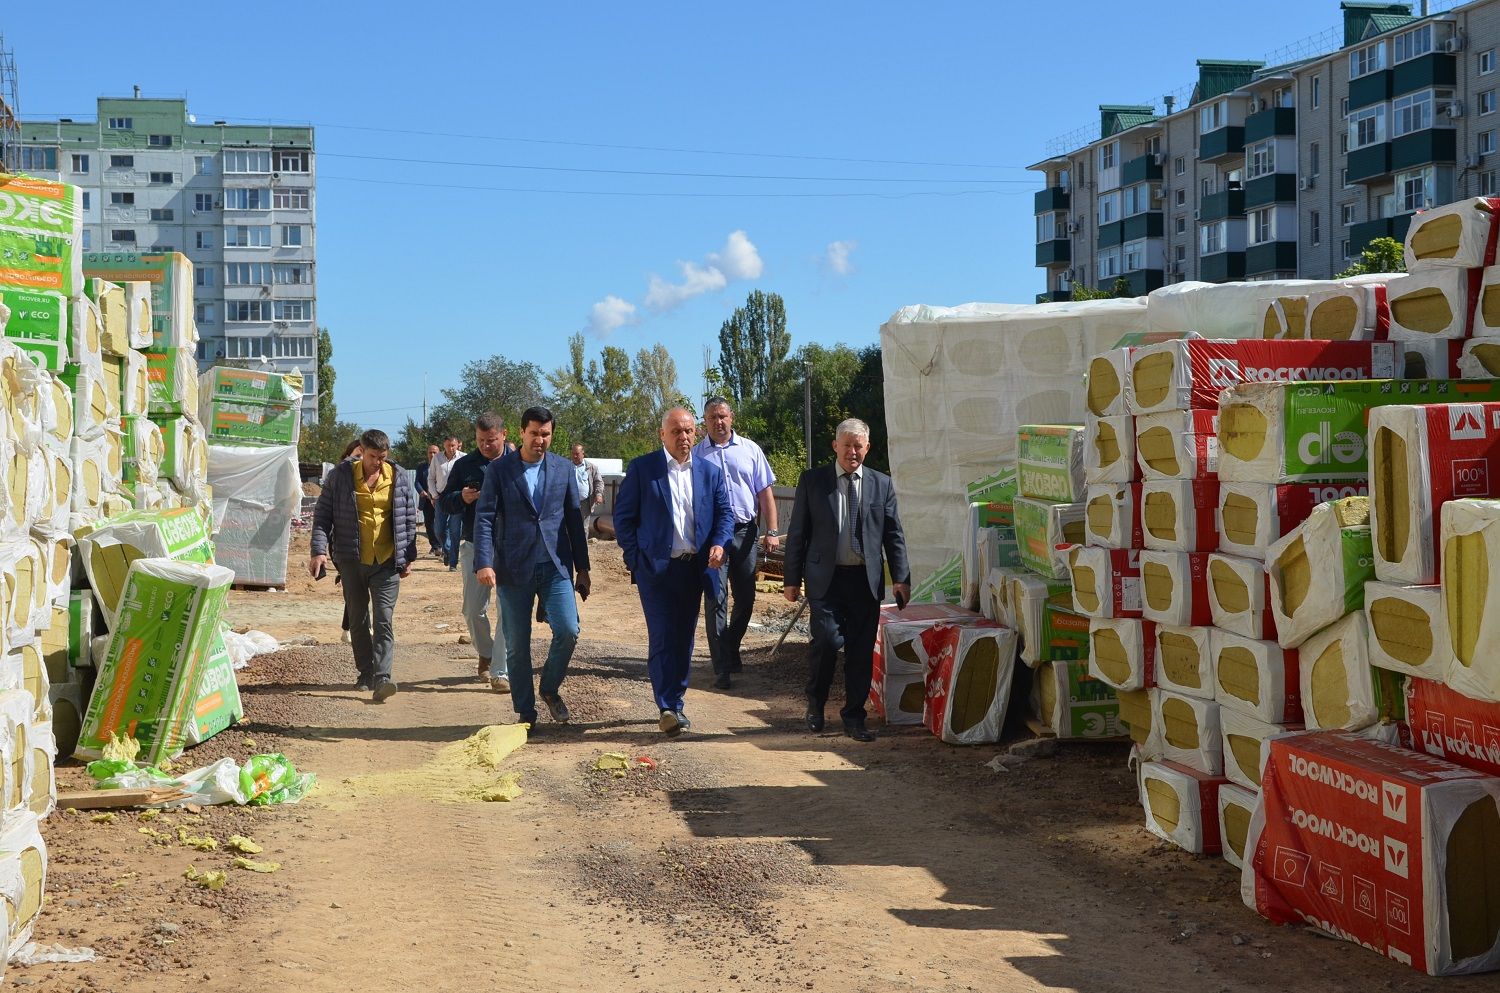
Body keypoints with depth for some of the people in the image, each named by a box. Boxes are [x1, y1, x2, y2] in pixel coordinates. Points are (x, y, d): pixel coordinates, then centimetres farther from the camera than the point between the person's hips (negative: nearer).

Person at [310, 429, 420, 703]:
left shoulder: (399, 477, 3)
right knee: (358, 619, 10)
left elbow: (409, 519, 9)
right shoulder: (341, 475, -1)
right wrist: (320, 549, -9)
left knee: (384, 619, -10)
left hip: (387, 561, -1)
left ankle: (382, 678, -17)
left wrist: (408, 557, 7)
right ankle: (366, 673, 22)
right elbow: (322, 514, 2)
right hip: (352, 559, 1)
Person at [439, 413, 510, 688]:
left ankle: (501, 671, -2)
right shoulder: (464, 465, 7)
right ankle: (485, 654, 32)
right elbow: (444, 503, 10)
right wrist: (461, 498, -12)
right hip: (474, 546, 2)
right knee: (473, 609, 7)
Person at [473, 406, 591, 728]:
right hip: (514, 568, -1)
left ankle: (550, 688, 14)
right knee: (517, 644, 3)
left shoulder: (564, 469, 8)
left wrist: (582, 568, 10)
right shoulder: (498, 470, 0)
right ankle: (525, 712, 16)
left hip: (555, 566, 1)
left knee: (568, 630, -12)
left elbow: (574, 519, 11)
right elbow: (484, 518, -5)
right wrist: (484, 563, -17)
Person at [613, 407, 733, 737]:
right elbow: (623, 515, 1)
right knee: (662, 638, -11)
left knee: (684, 639, 11)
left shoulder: (710, 472, 9)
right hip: (656, 569, -4)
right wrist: (635, 559, -5)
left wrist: (719, 543, -11)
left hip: (695, 569, 4)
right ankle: (668, 709, -13)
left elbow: (725, 512, 9)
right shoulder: (641, 468, -2)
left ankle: (675, 703, 21)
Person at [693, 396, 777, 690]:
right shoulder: (696, 455, 4)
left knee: (745, 598, 10)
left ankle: (731, 651, 31)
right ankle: (722, 667, -6)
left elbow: (765, 493, 6)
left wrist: (772, 531, -3)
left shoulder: (750, 450, 7)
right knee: (716, 599, -6)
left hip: (745, 531, 2)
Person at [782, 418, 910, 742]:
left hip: (866, 580, 2)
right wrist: (792, 579, 1)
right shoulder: (812, 481, 4)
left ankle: (854, 718, 13)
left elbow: (894, 534, 10)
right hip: (826, 578, -2)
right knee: (826, 640, -12)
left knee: (862, 650, 2)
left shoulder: (881, 484, 8)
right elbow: (797, 533, 5)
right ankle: (815, 704, 13)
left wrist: (901, 578, 2)